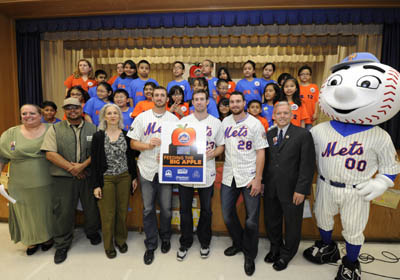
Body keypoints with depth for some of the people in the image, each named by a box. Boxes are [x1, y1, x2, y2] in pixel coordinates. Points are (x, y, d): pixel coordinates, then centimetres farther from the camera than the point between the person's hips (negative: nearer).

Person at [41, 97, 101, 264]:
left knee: (91, 207, 12)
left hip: (89, 176, 1)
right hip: (63, 178, -1)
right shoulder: (55, 129, 4)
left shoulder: (92, 129, 6)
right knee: (63, 211, 6)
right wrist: (71, 167, -11)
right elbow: (50, 154, -5)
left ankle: (92, 232, 38)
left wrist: (82, 165, -15)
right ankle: (62, 245, 24)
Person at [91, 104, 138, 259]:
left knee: (123, 210, 10)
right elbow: (94, 161, -3)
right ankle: (108, 245, 24)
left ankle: (121, 239, 31)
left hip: (124, 177, 2)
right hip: (106, 178, -2)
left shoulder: (126, 135, 3)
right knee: (108, 213, 4)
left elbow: (131, 157, 7)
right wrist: (96, 185, -6)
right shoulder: (98, 136, -3)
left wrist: (134, 177, 5)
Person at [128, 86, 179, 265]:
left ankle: (165, 238, 34)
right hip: (146, 169, 0)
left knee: (166, 209, 8)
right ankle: (151, 245, 24)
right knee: (148, 209, 8)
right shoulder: (142, 117, 4)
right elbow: (133, 143, 2)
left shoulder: (174, 119, 5)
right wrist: (148, 145, -17)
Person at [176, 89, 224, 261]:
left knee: (206, 210, 12)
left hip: (207, 171, 0)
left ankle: (204, 243, 33)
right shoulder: (184, 121, 4)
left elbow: (221, 146, 7)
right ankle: (185, 243, 30)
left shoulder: (216, 122, 3)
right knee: (185, 210, 10)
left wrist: (213, 153, -13)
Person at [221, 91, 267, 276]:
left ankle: (249, 255, 27)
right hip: (229, 176, 4)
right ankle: (238, 244, 39)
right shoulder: (225, 122, 6)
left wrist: (257, 179, -13)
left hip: (249, 177, -4)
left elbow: (260, 153, -8)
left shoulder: (255, 124, -5)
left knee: (251, 220, 5)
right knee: (227, 215, 13)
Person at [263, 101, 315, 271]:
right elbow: (265, 160, 6)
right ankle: (275, 248, 44)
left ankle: (287, 254, 38)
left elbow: (308, 165, -12)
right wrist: (263, 182, -2)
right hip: (270, 189, 4)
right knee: (271, 221, 18)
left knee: (292, 224, 14)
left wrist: (301, 190, -15)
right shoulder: (269, 134, 6)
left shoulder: (303, 135, -8)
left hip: (291, 190, -4)